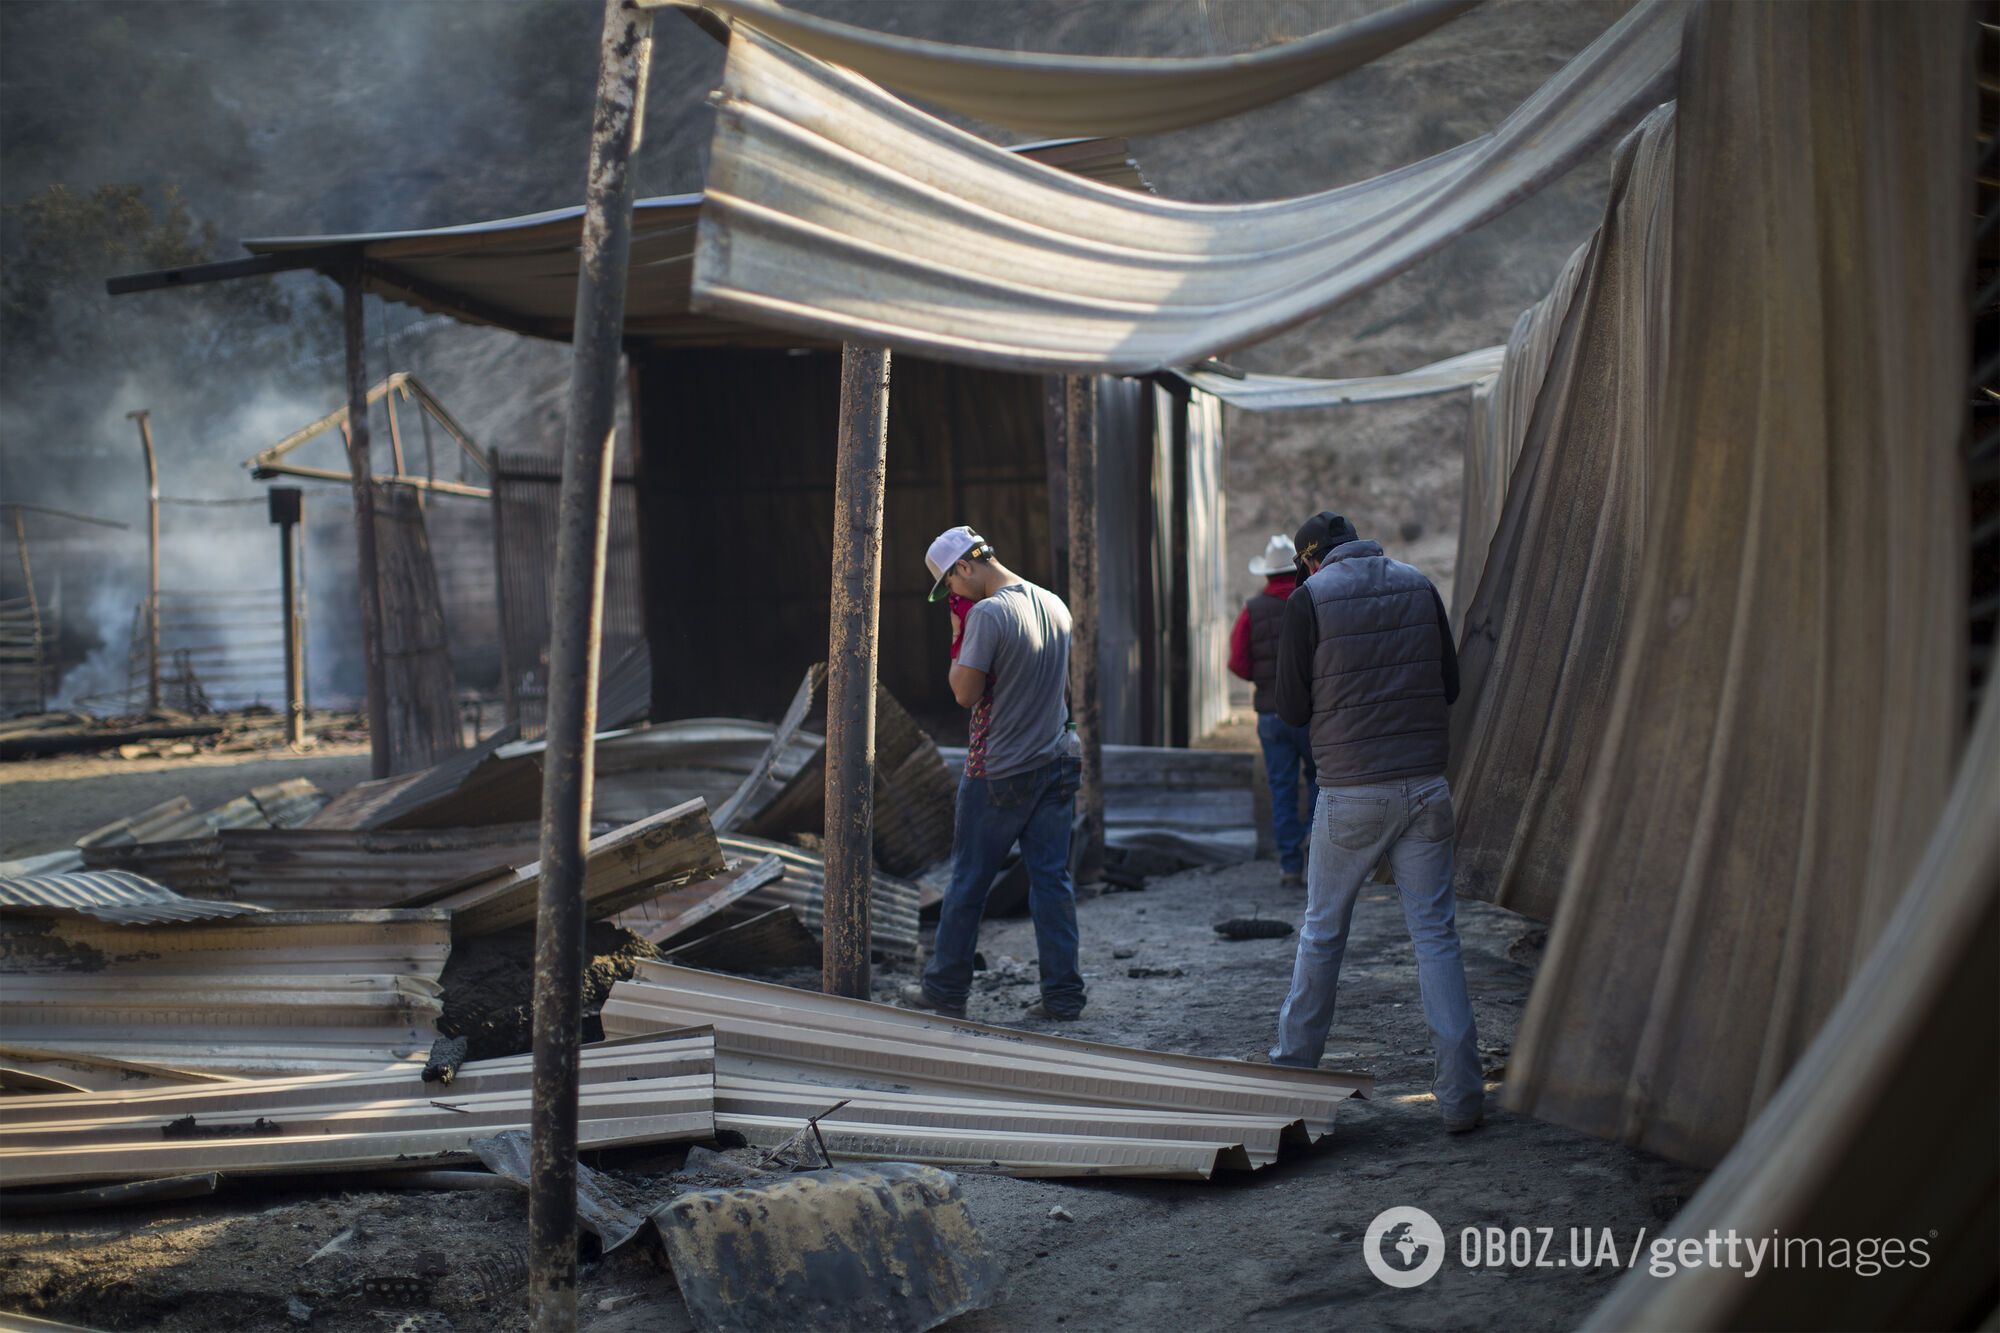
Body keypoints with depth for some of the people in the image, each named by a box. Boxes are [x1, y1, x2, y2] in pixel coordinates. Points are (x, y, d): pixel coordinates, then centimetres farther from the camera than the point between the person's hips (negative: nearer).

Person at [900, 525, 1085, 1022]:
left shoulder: (987, 614, -17)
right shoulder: (1055, 605, 8)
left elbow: (966, 693, -16)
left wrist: (959, 643, -6)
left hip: (998, 774, -6)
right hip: (1056, 765, 7)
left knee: (969, 882, 6)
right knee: (1052, 878, 7)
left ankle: (946, 990, 15)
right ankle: (1063, 994, 7)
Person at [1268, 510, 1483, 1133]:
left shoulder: (1309, 599, -4)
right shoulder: (1419, 587, 6)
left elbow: (1292, 709, -1)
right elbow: (1449, 685, 13)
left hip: (1352, 791, -2)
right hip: (1426, 785, 3)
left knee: (1323, 930, 13)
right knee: (1435, 933, 4)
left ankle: (1294, 1064, 25)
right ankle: (1460, 1095, 0)